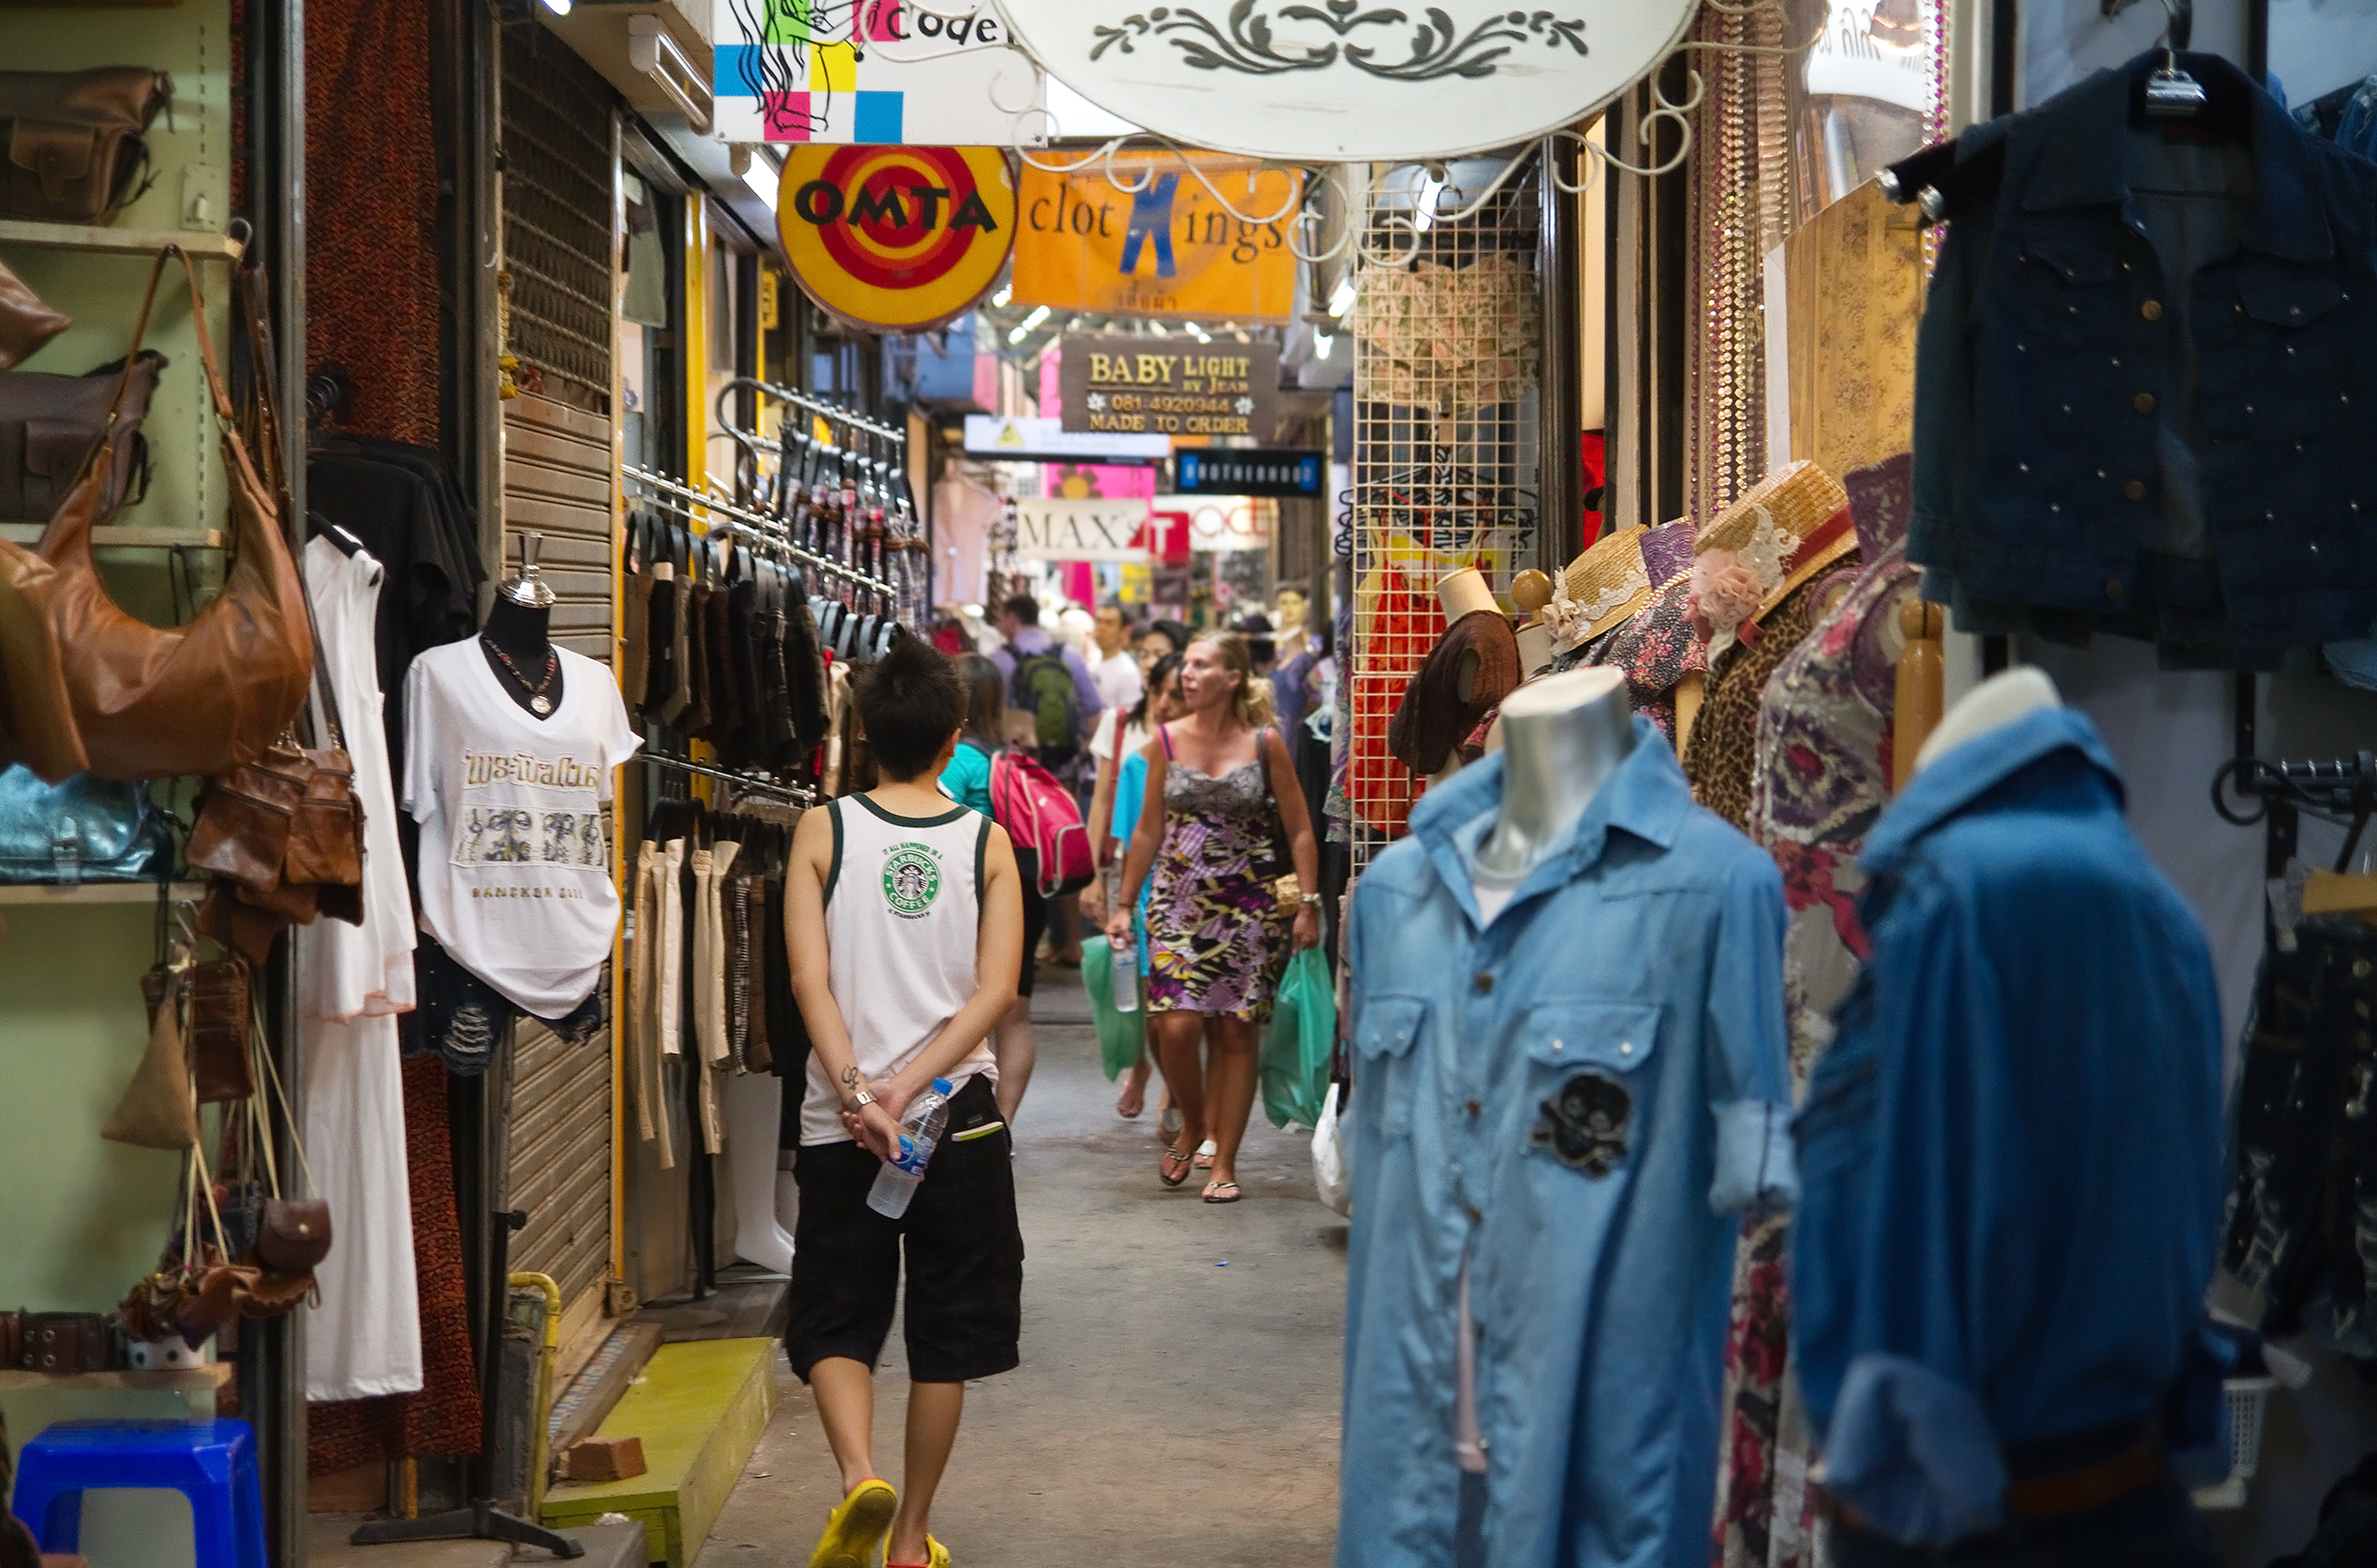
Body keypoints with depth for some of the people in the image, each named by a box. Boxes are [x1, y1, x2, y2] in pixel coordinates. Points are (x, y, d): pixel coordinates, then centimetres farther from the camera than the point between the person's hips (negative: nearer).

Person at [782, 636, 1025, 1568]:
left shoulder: (823, 832, -3)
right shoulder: (986, 843, 0)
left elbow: (809, 979, -12)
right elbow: (994, 991, -10)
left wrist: (857, 1091, -15)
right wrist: (910, 1085, -13)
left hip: (841, 1120, -1)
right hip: (959, 1116, 1)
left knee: (835, 1321, 10)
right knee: (944, 1334, 11)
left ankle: (859, 1476, -15)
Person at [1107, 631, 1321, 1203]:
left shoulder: (1265, 743, -3)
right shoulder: (1167, 741, 3)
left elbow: (1299, 831, 1)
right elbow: (1148, 829, 10)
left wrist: (1308, 903, -5)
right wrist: (1124, 904, 10)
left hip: (1248, 904, -1)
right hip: (1178, 899, 1)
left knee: (1236, 1030, 1)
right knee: (1176, 1025, -12)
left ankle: (1224, 1162, 11)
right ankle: (1192, 1124, 17)